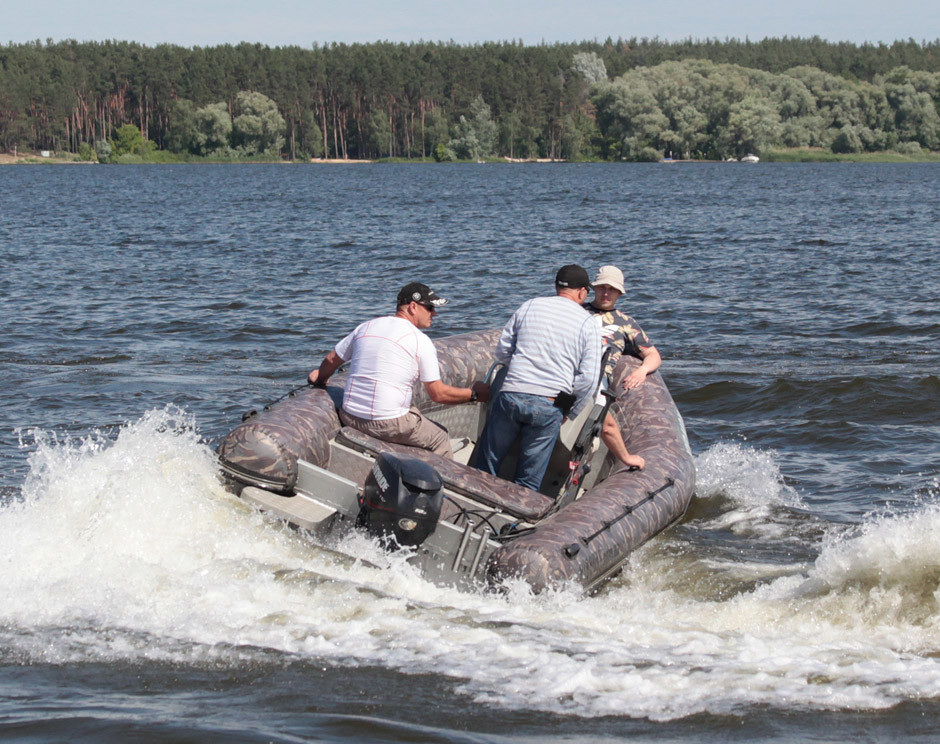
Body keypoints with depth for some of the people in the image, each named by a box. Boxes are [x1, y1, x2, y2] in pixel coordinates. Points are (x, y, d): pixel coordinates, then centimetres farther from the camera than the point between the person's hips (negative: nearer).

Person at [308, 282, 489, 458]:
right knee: (440, 438, 15)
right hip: (388, 424, -7)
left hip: (350, 418, 7)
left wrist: (319, 380, 42)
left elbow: (331, 360, 21)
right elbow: (438, 394, -6)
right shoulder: (420, 341, -7)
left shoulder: (366, 327, 10)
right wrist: (474, 394, 7)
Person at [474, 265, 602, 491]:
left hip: (510, 396, 1)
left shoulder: (529, 307, 9)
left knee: (486, 465, 15)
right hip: (549, 406, -1)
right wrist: (569, 414, 10)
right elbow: (588, 379, -3)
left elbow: (502, 352, 13)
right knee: (528, 483, 8)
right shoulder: (587, 324, 4)